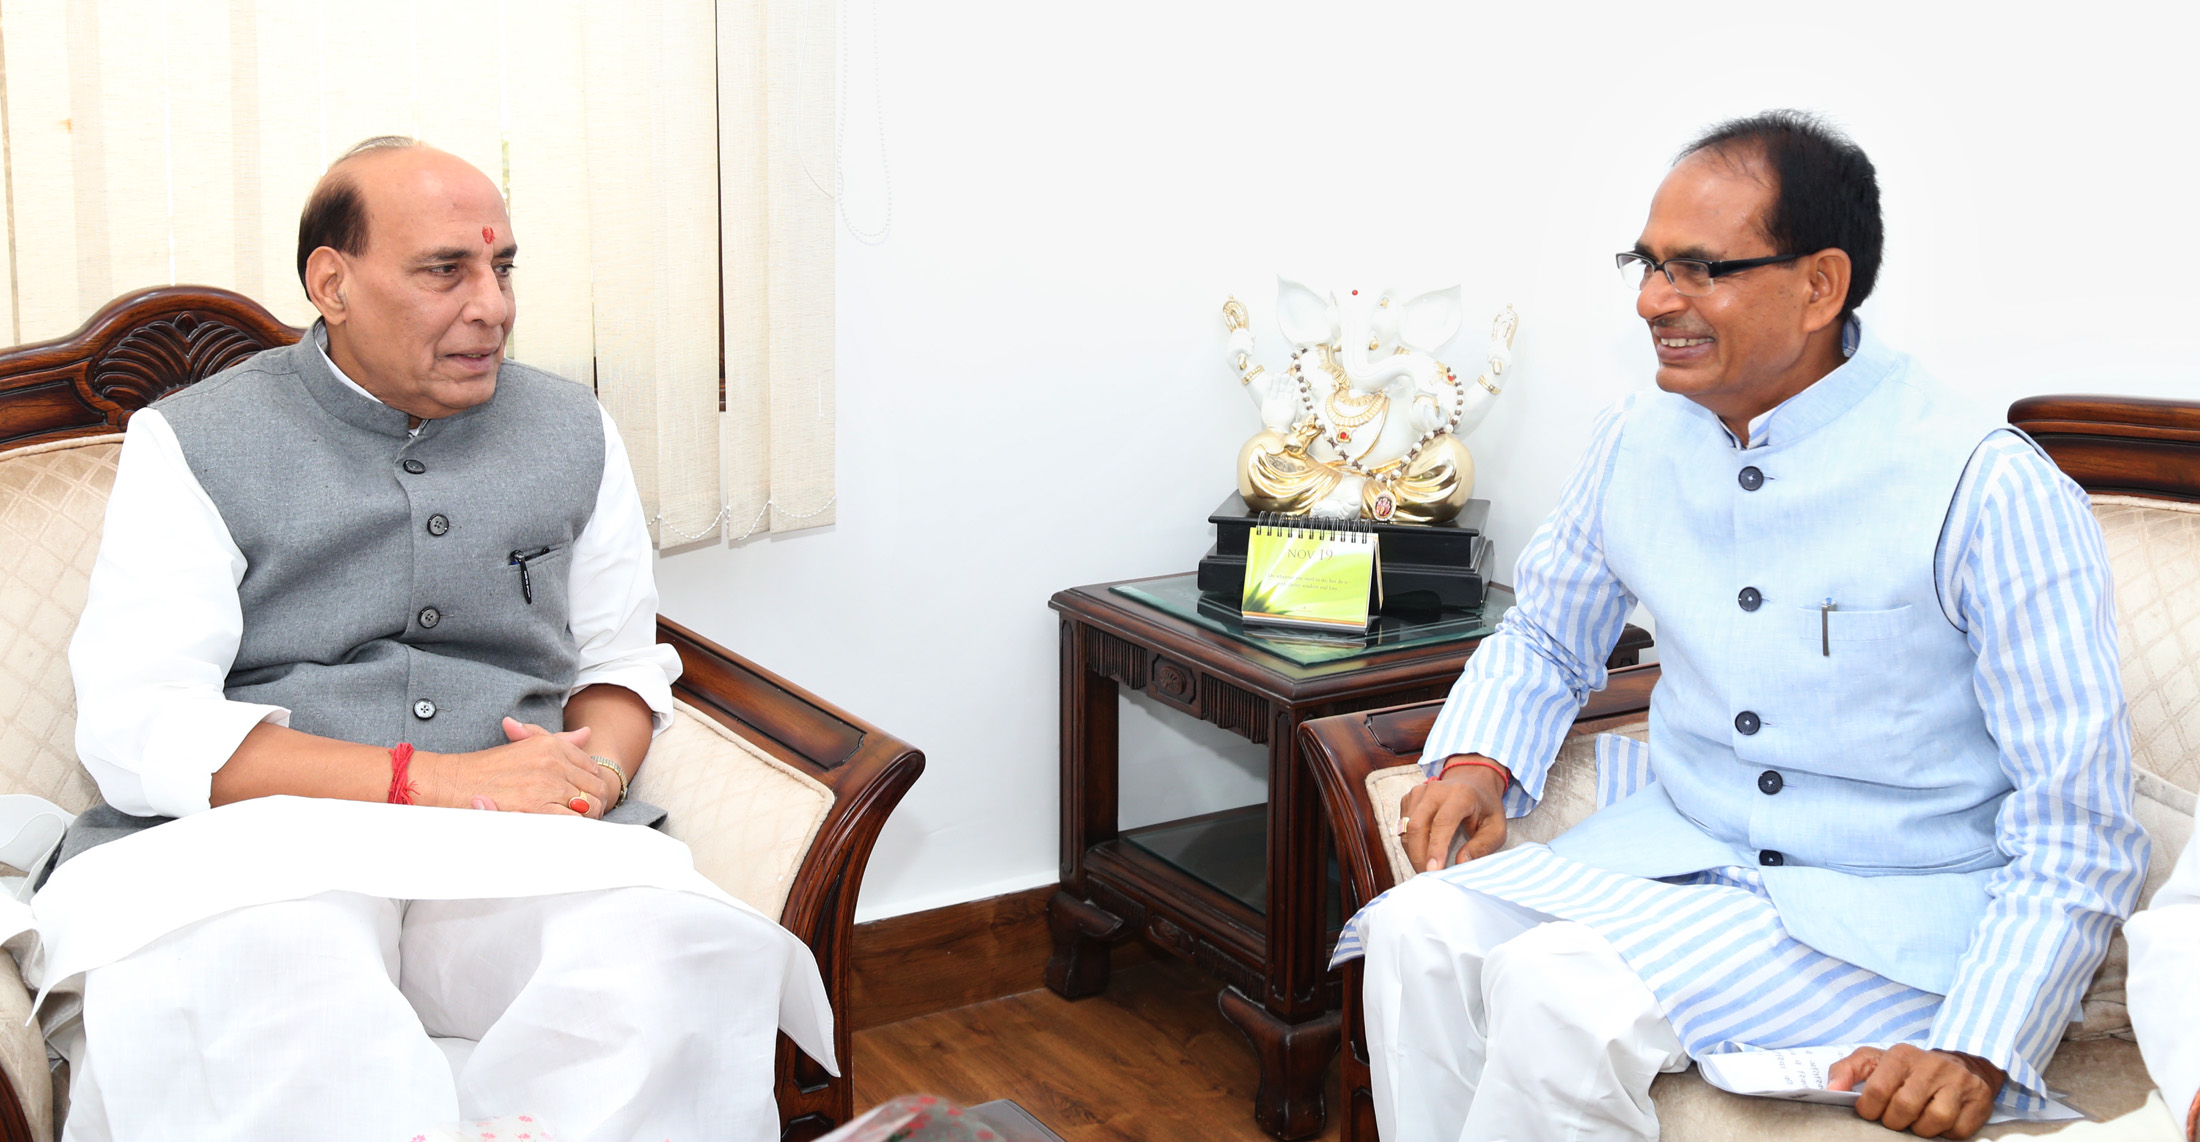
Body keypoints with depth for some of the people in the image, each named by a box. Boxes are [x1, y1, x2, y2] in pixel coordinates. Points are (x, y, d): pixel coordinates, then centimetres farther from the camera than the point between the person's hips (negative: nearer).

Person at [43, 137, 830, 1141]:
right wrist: (433, 779, -14)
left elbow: (622, 661, 25)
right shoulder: (192, 444, 5)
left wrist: (594, 769, -2)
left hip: (517, 856, 3)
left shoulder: (573, 434, 18)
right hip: (255, 837, -3)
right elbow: (135, 729, -6)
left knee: (681, 965, -31)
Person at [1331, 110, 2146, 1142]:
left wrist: (1978, 1051, -25)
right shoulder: (1637, 441, 3)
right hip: (1673, 852, 6)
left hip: (1893, 906, -5)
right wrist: (1477, 762, -2)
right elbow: (1545, 637, 20)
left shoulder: (1987, 490, -15)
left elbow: (2073, 828, -14)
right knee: (1422, 932, -22)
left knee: (1563, 989, -29)